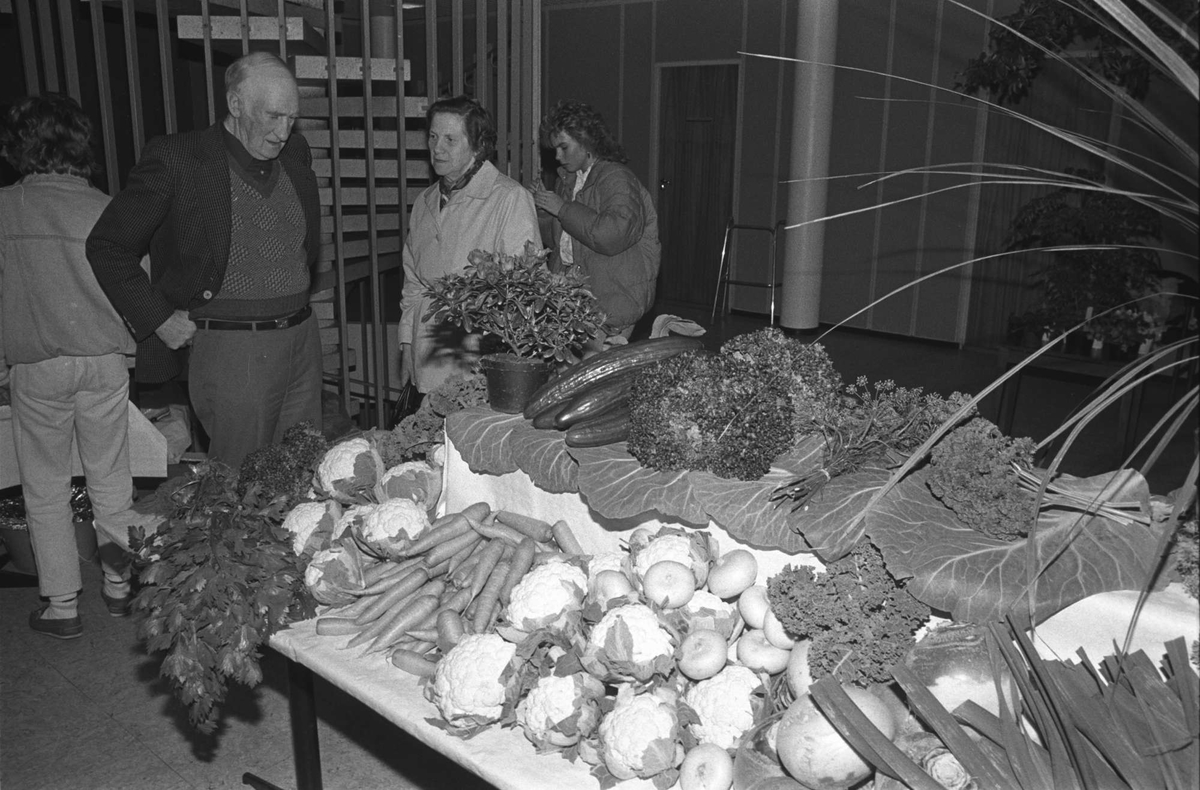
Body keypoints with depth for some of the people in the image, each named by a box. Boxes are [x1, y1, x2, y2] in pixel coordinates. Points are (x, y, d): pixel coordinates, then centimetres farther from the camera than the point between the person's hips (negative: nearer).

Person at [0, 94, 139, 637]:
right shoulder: (104, 209, -7)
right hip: (104, 362, 1)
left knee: (46, 489, 11)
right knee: (110, 480, 13)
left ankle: (61, 606, 17)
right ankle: (119, 584, 25)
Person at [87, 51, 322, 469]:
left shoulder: (296, 153, 8)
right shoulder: (176, 159, -9)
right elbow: (106, 246, -4)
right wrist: (159, 319, -8)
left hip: (303, 339, 6)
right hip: (232, 351, -5)